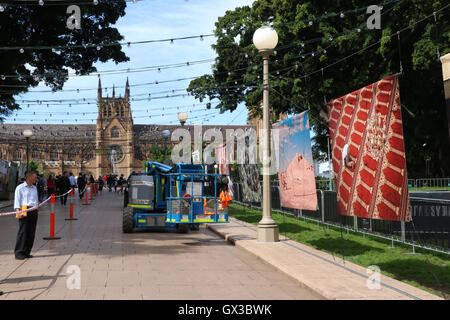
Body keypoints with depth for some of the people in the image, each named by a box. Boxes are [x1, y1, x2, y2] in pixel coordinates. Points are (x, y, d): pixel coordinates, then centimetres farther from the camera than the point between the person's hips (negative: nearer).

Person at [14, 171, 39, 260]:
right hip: (24, 211, -6)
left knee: (31, 233, 4)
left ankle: (26, 252, 11)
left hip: (34, 212, 6)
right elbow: (17, 201, -4)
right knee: (23, 232, -7)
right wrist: (18, 212, -16)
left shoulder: (34, 188, 21)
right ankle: (19, 253, -1)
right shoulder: (20, 188, 2)